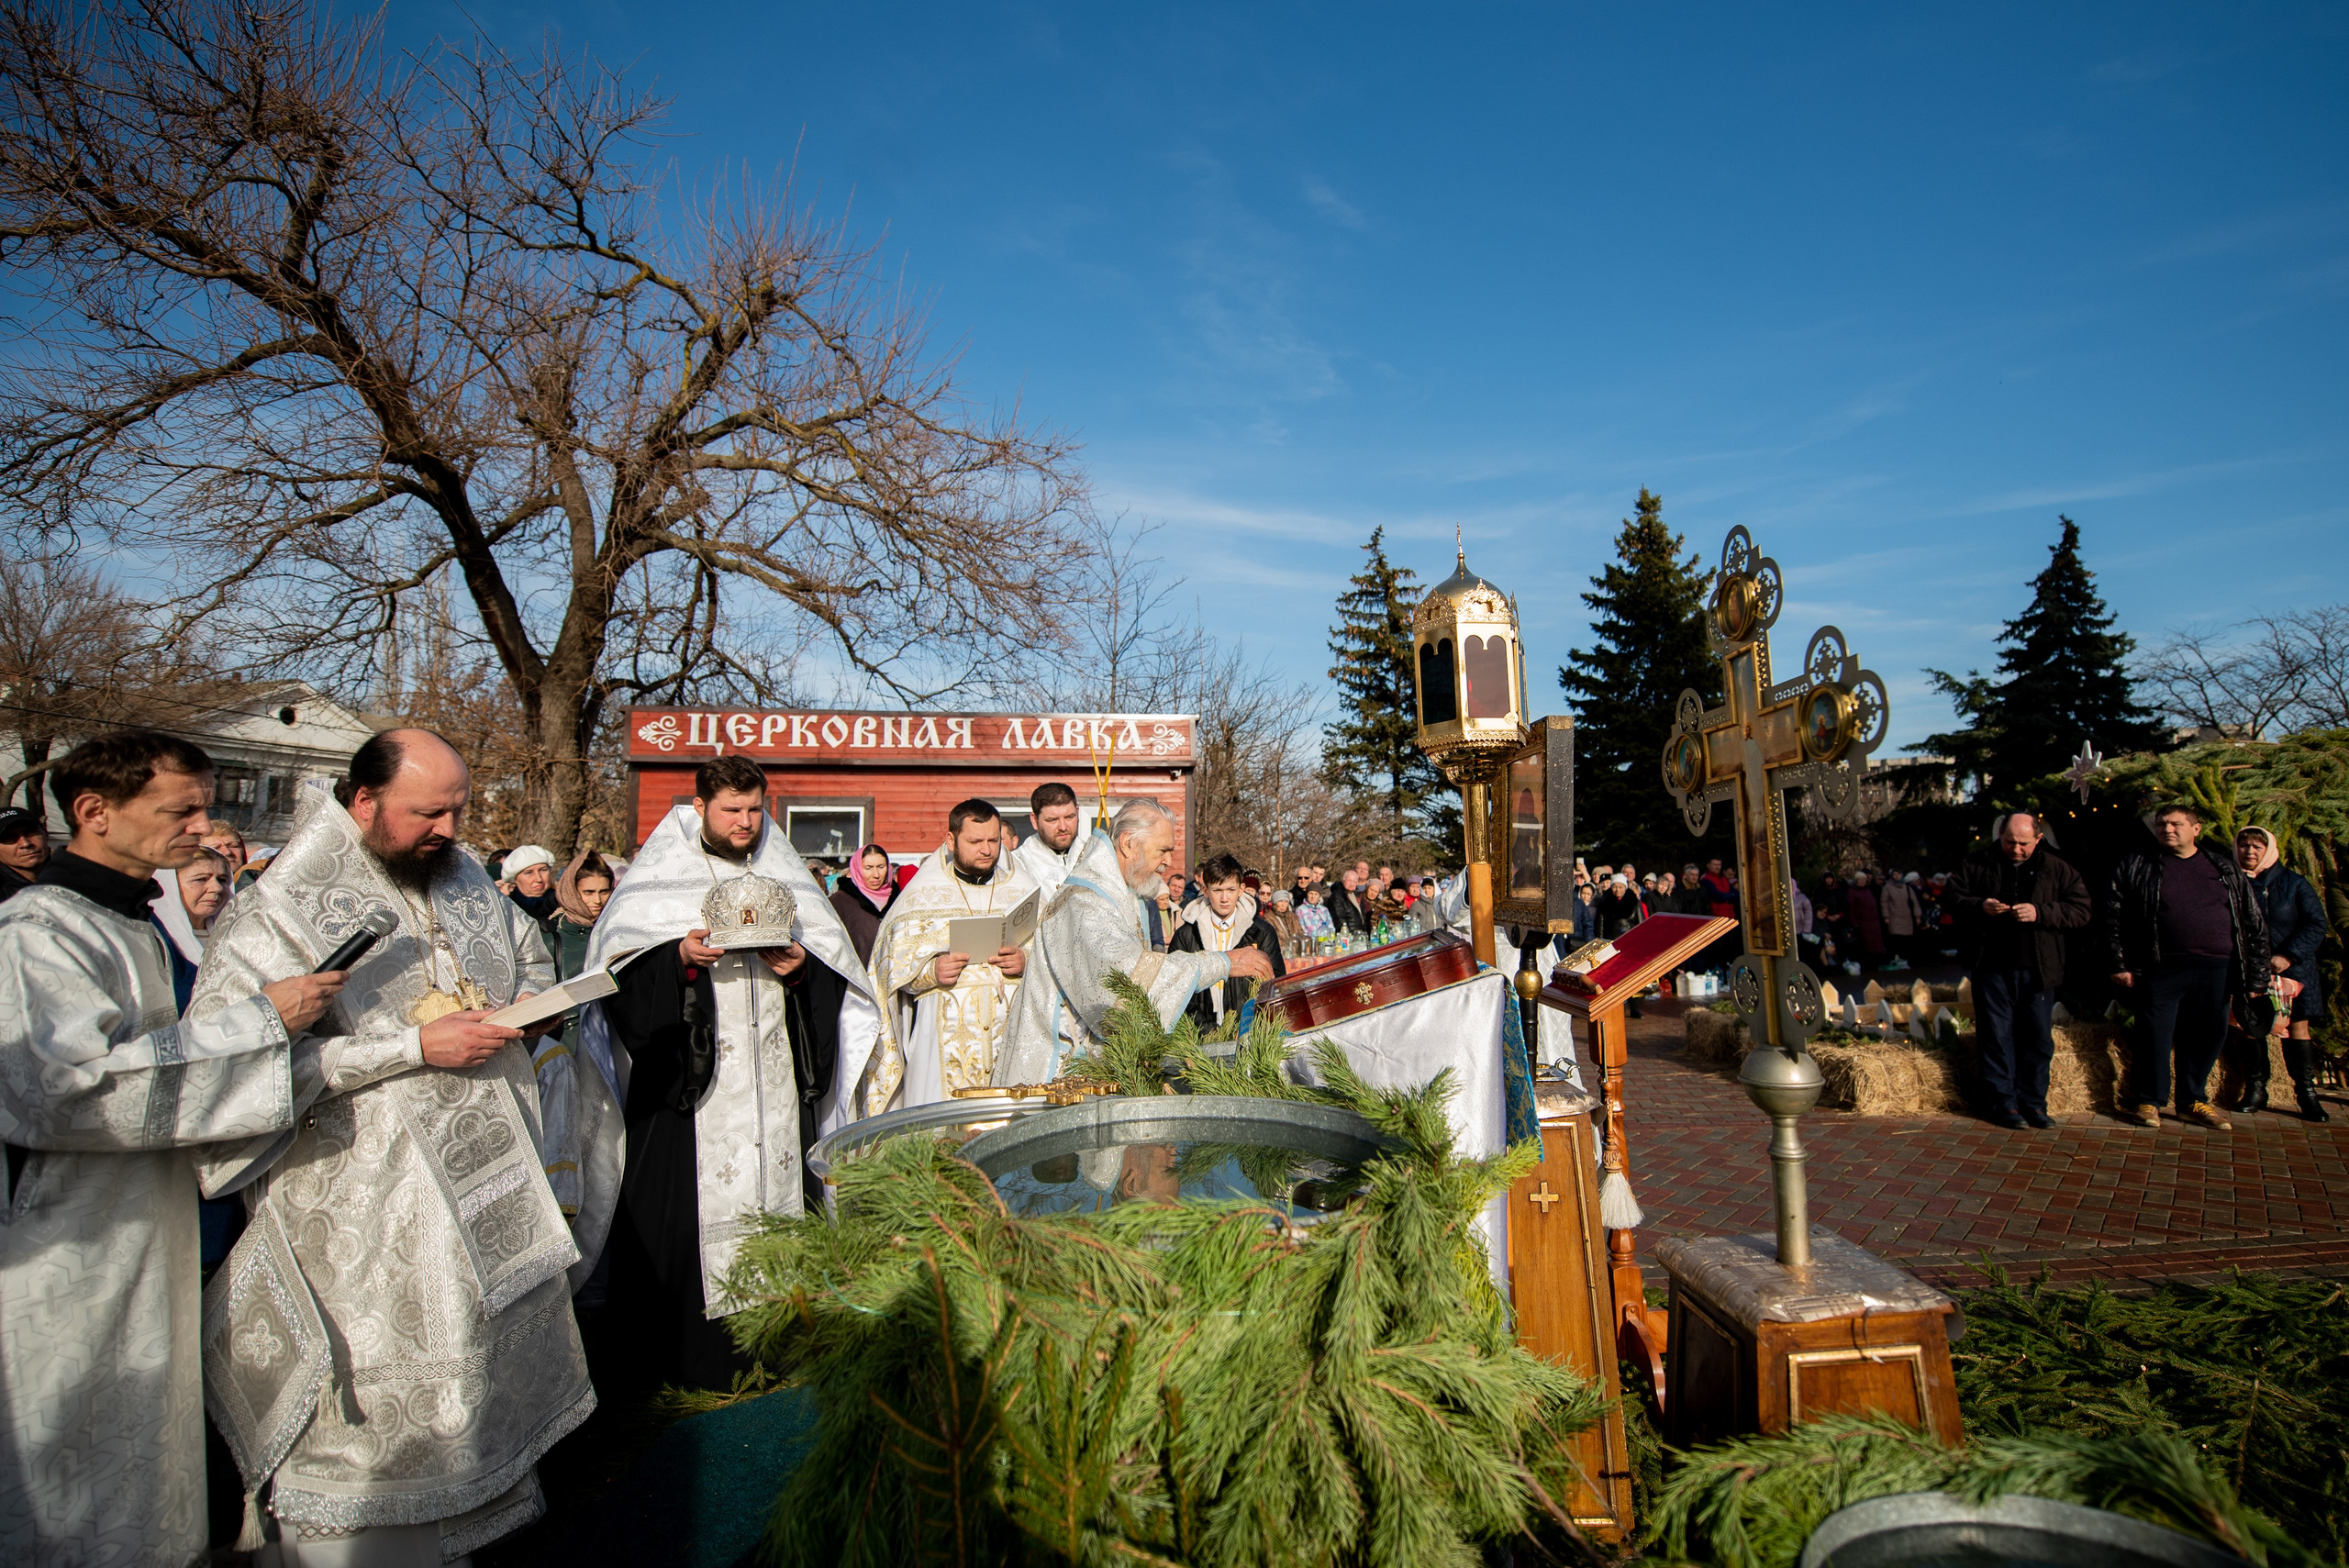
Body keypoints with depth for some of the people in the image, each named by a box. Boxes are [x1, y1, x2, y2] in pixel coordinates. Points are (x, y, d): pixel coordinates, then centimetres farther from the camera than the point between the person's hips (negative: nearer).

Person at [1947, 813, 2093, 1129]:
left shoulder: (2058, 870, 4)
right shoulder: (1978, 866, 5)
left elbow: (2081, 911, -1)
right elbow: (1953, 898, 8)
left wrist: (2041, 913, -17)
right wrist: (1980, 906, -13)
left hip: (2037, 970, 1)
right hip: (1992, 969, -1)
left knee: (2038, 1038, 6)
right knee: (1996, 1037, 1)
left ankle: (2032, 1103, 18)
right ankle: (2002, 1103, 8)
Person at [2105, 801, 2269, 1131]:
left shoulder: (2226, 870, 12)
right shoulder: (2136, 865, 4)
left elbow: (2255, 925, 13)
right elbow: (2113, 916, 1)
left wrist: (2256, 977, 6)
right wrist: (2119, 964, -5)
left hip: (2216, 970, 3)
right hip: (2161, 968, -3)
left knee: (2208, 1035, 10)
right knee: (2155, 1035, 0)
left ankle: (2192, 1101, 26)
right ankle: (2149, 1101, 14)